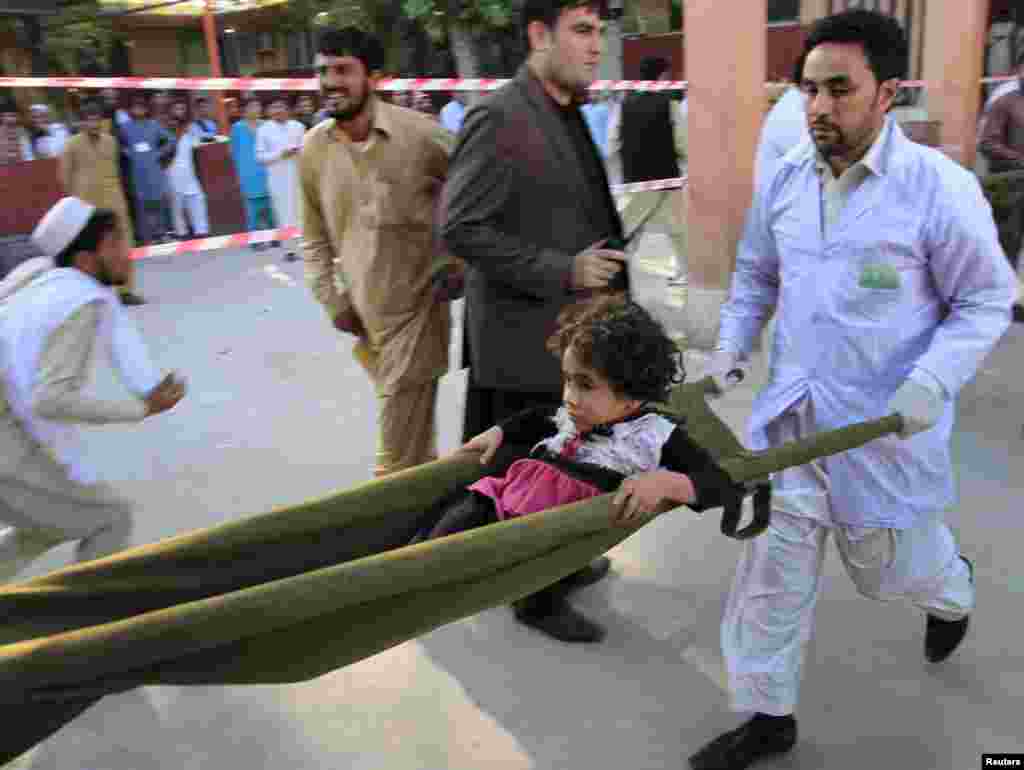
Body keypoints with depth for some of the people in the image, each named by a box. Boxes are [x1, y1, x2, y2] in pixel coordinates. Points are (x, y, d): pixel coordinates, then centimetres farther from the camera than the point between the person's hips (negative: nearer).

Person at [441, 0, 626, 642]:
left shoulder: (567, 115, 12)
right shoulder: (500, 117, -17)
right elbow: (459, 228, -21)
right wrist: (561, 271, -21)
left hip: (565, 327, 9)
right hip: (524, 333, -9)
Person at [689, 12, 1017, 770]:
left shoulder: (940, 186, -15)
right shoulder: (783, 181, 0)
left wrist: (932, 382, -22)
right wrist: (729, 349, 0)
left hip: (885, 425, -4)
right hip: (791, 416, 4)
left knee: (887, 563, 18)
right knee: (772, 568, 6)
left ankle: (953, 586, 56)